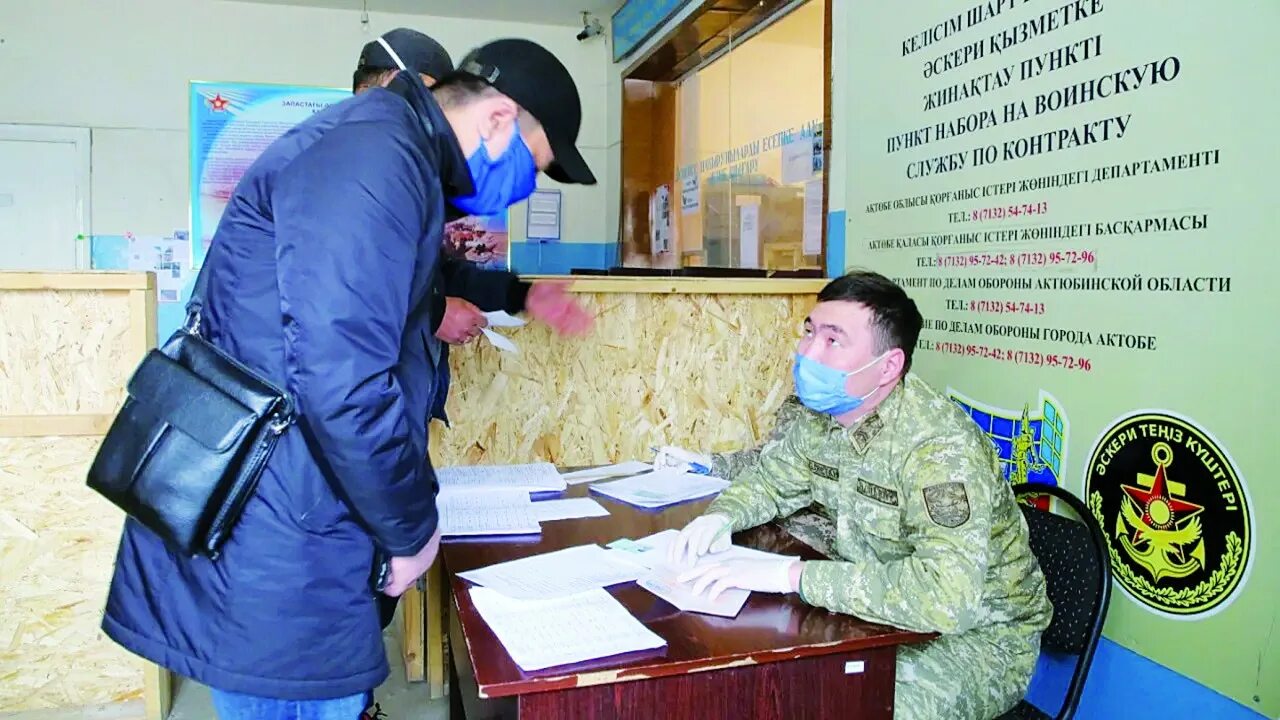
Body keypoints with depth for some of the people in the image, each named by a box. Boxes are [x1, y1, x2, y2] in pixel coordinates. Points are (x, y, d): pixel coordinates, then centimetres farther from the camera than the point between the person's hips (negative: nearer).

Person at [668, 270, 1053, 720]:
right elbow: (771, 478, 11)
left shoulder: (941, 447, -30)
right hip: (884, 611, 6)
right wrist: (721, 517, -11)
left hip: (976, 635, -6)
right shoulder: (821, 414, -6)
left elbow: (947, 597, -41)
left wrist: (792, 575, -38)